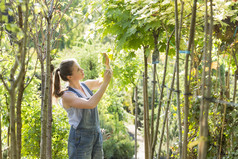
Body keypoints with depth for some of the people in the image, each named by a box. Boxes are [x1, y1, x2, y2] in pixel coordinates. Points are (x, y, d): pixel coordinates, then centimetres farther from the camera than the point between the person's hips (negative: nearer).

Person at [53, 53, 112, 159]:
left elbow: (106, 79, 18)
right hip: (80, 139, -7)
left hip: (96, 136, 7)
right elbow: (91, 104, -30)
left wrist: (107, 65, -2)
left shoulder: (86, 85, 6)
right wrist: (105, 83, -26)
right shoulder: (67, 96, -15)